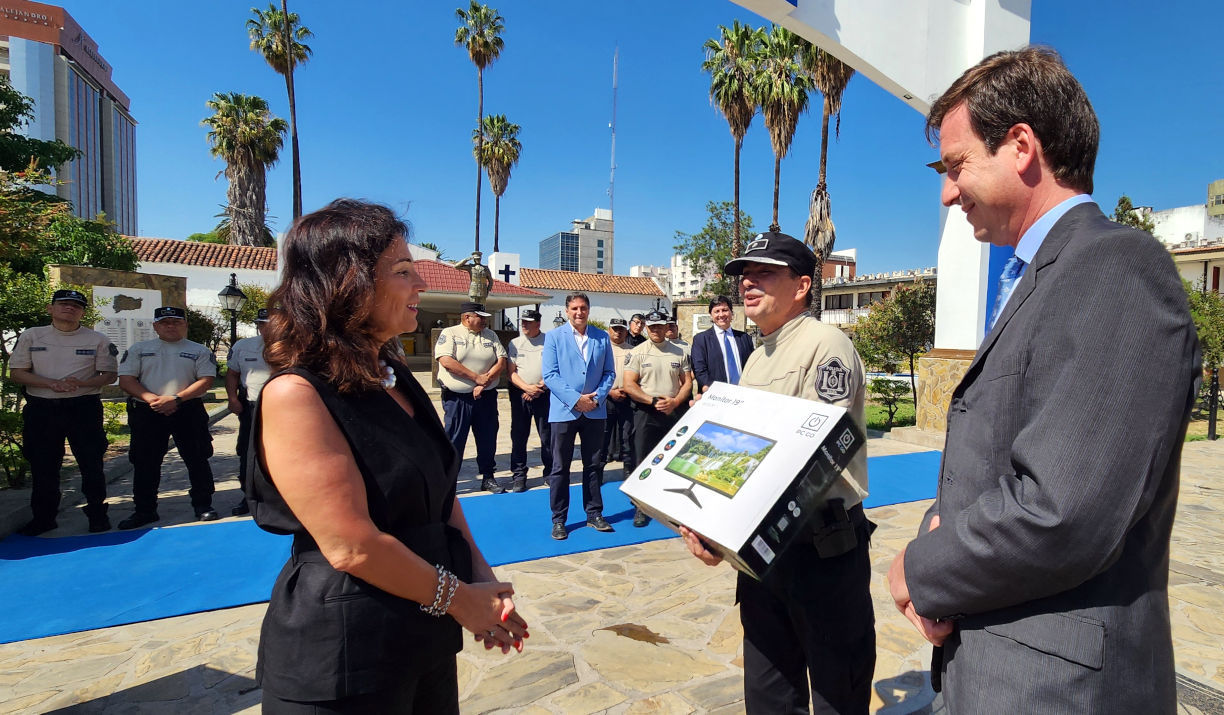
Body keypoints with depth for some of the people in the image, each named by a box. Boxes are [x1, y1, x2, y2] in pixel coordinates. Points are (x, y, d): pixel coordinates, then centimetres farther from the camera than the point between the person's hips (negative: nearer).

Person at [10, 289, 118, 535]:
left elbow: (109, 375, 3)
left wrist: (81, 383, -17)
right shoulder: (31, 336, 6)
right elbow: (17, 373, 3)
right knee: (42, 465, 8)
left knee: (91, 463, 1)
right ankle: (43, 517, 22)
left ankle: (97, 514, 12)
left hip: (84, 408, -1)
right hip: (41, 409, 2)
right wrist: (52, 384, -16)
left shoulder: (97, 340, 3)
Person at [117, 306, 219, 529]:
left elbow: (206, 380, -5)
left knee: (197, 460, 1)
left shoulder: (199, 351, 6)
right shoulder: (138, 349, 13)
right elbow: (126, 379, 3)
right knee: (145, 462, 7)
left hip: (188, 411, -2)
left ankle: (203, 505, 12)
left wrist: (176, 399, -17)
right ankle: (144, 510, 20)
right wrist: (151, 399, -14)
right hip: (146, 412, 2)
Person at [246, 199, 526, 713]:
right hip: (340, 663, -7)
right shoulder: (296, 395, -20)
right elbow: (351, 548, -24)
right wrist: (459, 599, -13)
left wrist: (482, 578, -3)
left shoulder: (397, 379, 5)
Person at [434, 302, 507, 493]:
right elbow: (446, 361, -16)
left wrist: (484, 383, -10)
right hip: (457, 398, -4)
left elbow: (502, 361, 4)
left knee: (488, 439, 9)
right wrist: (477, 377, -15)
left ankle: (488, 478, 21)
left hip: (486, 397, 4)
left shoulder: (490, 335, 11)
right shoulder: (450, 334, -2)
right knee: (454, 440, 1)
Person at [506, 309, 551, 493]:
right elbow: (511, 372, 3)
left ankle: (550, 473, 13)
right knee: (518, 436, 3)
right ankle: (519, 476, 11)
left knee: (547, 435, 1)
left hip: (544, 394, -2)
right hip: (520, 395, 2)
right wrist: (527, 388, -11)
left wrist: (539, 388, -11)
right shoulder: (514, 343, 9)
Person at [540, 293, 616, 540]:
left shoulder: (602, 337, 8)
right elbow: (549, 375, -6)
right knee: (560, 467, 5)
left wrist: (597, 397, -9)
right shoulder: (554, 336, 1)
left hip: (595, 411, 2)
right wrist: (575, 399, -15)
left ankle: (594, 514, 23)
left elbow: (609, 373, 7)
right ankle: (558, 520, 16)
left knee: (594, 465, 10)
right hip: (564, 411, -2)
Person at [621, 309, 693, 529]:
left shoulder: (679, 352, 8)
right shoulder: (637, 352, 0)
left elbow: (687, 382, 8)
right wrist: (653, 401, -15)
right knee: (644, 461, 1)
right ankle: (642, 506, 11)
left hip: (674, 412, 2)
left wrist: (675, 401, -10)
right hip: (646, 413, -2)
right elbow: (629, 386, -7)